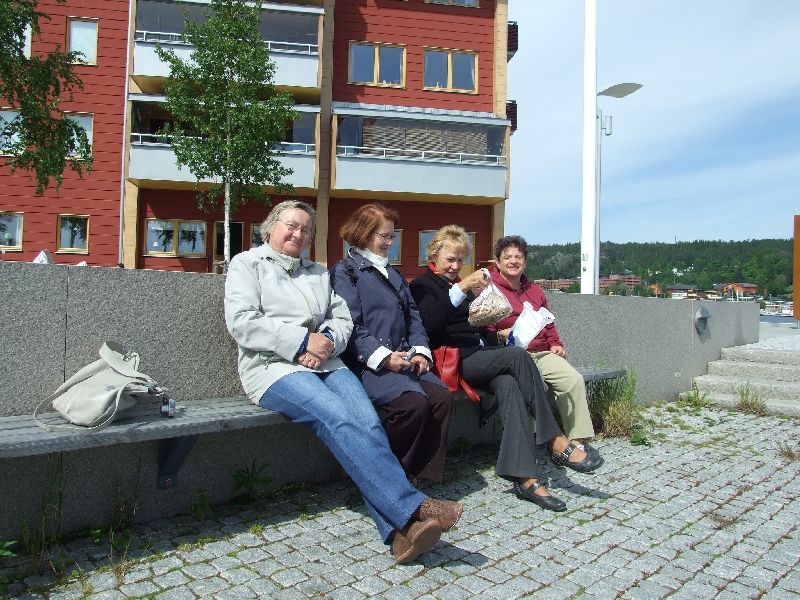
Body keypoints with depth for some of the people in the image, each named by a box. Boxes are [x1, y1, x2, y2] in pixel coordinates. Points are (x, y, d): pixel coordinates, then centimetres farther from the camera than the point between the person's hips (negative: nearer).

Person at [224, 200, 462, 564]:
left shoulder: (318, 273, 27)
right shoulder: (247, 263, 13)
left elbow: (343, 319, 17)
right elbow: (241, 322, -3)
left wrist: (328, 341, -8)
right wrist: (303, 341, -11)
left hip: (327, 363, 4)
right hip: (275, 367, -4)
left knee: (368, 420, -25)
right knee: (340, 420, -31)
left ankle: (400, 531, -34)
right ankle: (411, 507, -33)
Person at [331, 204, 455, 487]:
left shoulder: (394, 274, 26)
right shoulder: (344, 271, 4)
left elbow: (413, 316, 19)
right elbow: (350, 326, -8)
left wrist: (420, 351, 1)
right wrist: (383, 357, -20)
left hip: (403, 359, 7)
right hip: (367, 364, -6)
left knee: (442, 397, -20)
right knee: (414, 402, -29)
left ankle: (418, 473, -10)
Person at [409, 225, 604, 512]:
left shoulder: (461, 284, 28)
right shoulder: (422, 286, 6)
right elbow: (429, 323, -16)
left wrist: (496, 333, 8)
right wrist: (460, 289, -23)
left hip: (481, 357, 6)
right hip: (457, 361, -6)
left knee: (509, 386, -27)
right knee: (517, 355, -28)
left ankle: (524, 478, -35)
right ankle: (555, 440, -22)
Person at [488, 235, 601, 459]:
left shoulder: (534, 291, 24)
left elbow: (548, 323, 30)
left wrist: (556, 344, 13)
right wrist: (501, 335, -21)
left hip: (542, 353, 6)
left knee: (573, 379, -19)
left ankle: (577, 439, -11)